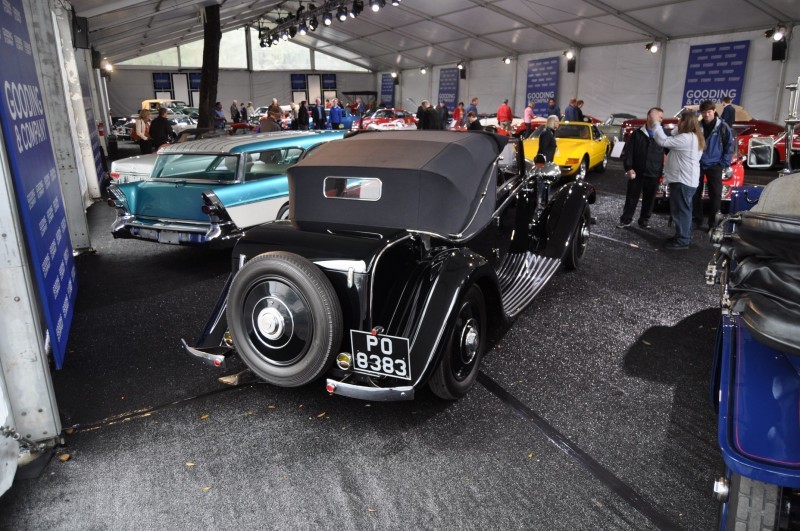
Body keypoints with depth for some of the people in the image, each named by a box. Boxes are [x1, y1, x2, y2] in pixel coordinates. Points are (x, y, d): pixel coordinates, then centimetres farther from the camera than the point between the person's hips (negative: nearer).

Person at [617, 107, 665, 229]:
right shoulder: (637, 133, 0)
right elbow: (627, 152, 0)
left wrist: (663, 170, -3)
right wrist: (628, 168, -9)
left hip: (654, 175, 1)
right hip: (637, 173, -1)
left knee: (649, 200, 9)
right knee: (631, 198, 6)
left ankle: (644, 220, 22)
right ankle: (626, 219, 17)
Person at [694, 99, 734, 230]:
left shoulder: (722, 127, -5)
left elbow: (729, 146, 1)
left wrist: (725, 164, -5)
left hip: (714, 166, -2)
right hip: (697, 165, 2)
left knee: (715, 195, -2)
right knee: (695, 193, 6)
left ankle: (713, 223, 6)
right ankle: (697, 220, 18)